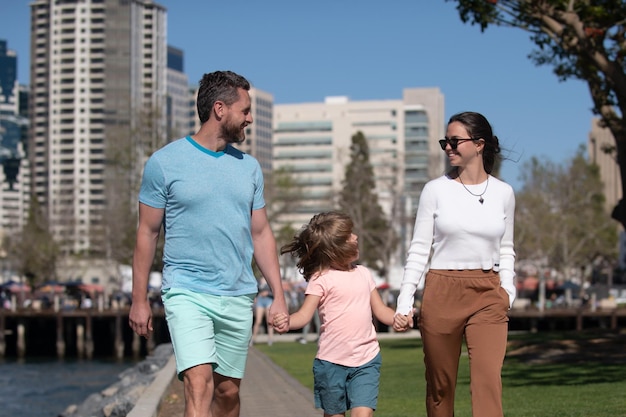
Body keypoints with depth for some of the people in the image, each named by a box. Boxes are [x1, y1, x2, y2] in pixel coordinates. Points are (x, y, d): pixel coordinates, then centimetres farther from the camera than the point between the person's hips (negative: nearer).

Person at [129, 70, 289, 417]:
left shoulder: (249, 167, 11)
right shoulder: (164, 162, -2)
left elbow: (261, 234, 15)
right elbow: (147, 233, 1)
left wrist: (278, 296, 9)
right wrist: (139, 300, 1)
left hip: (238, 297, 5)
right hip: (187, 294, -5)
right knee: (199, 384, -18)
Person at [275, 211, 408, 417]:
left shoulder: (363, 274, 8)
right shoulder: (321, 279, -9)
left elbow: (380, 309, 13)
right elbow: (305, 314, -15)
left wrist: (397, 318, -8)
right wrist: (287, 321, -37)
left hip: (366, 361, 3)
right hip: (332, 361, -3)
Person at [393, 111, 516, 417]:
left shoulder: (503, 193, 7)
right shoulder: (436, 190, 1)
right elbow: (419, 249, 2)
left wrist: (508, 288, 0)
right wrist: (405, 301, -5)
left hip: (488, 295, 1)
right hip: (442, 292, 0)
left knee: (488, 379, -12)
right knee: (440, 382, 7)